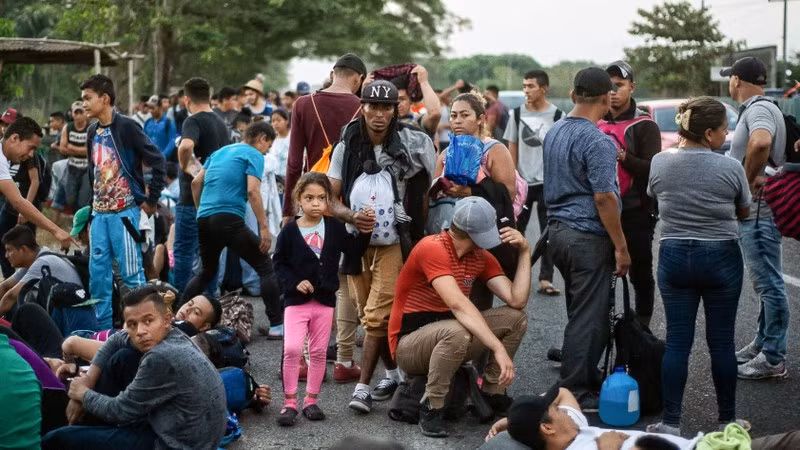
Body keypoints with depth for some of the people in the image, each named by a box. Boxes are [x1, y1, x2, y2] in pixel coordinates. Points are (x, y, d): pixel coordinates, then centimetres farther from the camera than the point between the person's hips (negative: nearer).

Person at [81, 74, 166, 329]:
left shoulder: (126, 127, -10)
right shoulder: (92, 133, 12)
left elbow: (157, 161, -13)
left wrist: (151, 200, -10)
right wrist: (92, 204, 16)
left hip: (125, 211, -7)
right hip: (100, 212, 7)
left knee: (131, 271, -5)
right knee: (97, 271, 7)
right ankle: (103, 326, 16)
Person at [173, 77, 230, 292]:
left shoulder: (193, 121, -13)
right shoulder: (221, 124, 13)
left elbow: (186, 146, -35)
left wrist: (185, 166, -20)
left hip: (193, 197, -8)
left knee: (184, 251, -1)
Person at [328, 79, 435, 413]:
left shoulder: (413, 143, -8)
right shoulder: (347, 147, -1)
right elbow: (330, 198, -3)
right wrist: (352, 216, -21)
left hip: (395, 239, -4)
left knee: (377, 315, -12)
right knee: (370, 315, 12)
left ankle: (363, 386, -5)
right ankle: (394, 373, 31)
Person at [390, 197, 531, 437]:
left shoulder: (482, 256, 0)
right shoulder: (433, 248, -25)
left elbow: (517, 301, -8)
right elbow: (458, 305, -36)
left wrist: (525, 251, -12)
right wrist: (499, 348, -41)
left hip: (447, 336, 7)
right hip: (409, 343, -7)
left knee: (516, 317, -6)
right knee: (456, 332, -39)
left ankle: (492, 391, 10)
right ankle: (431, 407, -19)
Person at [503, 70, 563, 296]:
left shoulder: (557, 116, -2)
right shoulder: (517, 114, 6)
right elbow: (512, 149, 8)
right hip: (522, 182, 2)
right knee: (516, 230, 8)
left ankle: (545, 279, 3)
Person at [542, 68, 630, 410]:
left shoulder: (554, 133, 10)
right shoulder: (597, 142, -17)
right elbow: (604, 198, -20)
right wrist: (621, 247, -14)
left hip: (557, 229, 9)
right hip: (588, 236, -9)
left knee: (581, 312, 18)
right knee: (588, 318, -2)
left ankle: (589, 381, 26)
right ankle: (575, 393, 2)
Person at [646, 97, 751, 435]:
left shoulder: (659, 162, -4)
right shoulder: (730, 168, -13)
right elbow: (744, 213, 2)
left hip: (674, 256, 3)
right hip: (721, 258, -2)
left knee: (677, 341, 5)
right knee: (721, 341, 7)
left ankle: (670, 422, 5)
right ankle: (727, 420, 17)